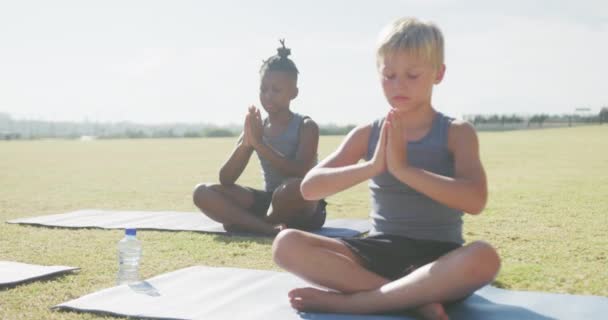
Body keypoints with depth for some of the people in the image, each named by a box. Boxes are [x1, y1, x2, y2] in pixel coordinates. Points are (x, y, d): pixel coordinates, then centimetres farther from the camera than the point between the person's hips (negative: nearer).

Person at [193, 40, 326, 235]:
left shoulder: (306, 126, -7)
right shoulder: (256, 128, 7)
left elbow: (300, 174, -25)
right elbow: (225, 180, 0)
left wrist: (259, 144, -24)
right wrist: (245, 143, -17)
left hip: (304, 208, -5)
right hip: (268, 202, 5)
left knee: (293, 187, -41)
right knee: (203, 193, -11)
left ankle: (245, 223, -10)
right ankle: (269, 228, -30)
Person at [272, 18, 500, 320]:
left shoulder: (457, 133, -1)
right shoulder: (367, 134, 5)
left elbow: (475, 200, -19)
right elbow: (309, 188, -6)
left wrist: (403, 168, -25)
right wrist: (371, 167, -21)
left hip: (438, 257, -2)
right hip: (379, 252, 3)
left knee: (483, 257, -38)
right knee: (286, 244, -19)